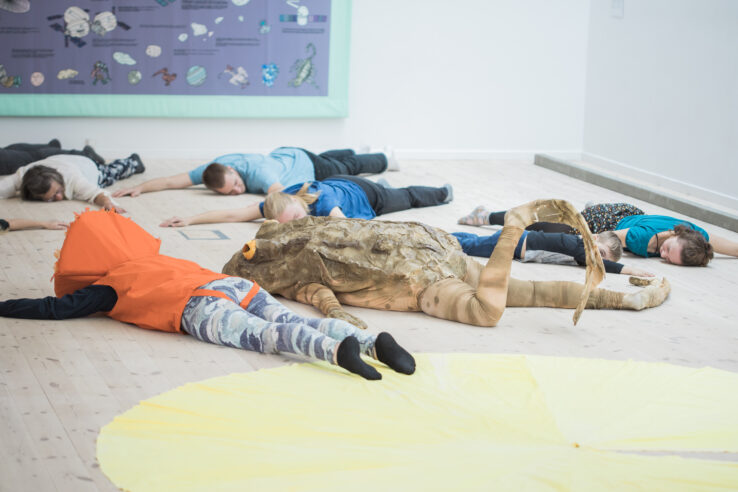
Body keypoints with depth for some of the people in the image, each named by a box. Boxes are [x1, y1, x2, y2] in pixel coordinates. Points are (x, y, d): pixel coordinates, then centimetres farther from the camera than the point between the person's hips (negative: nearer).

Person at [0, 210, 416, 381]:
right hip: (241, 285, 7)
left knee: (264, 335, -27)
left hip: (203, 303, -7)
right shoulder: (159, 262, 41)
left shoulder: (109, 287, 22)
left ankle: (337, 350, -53)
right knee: (294, 322, -11)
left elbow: (56, 307, 21)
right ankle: (372, 340, -34)